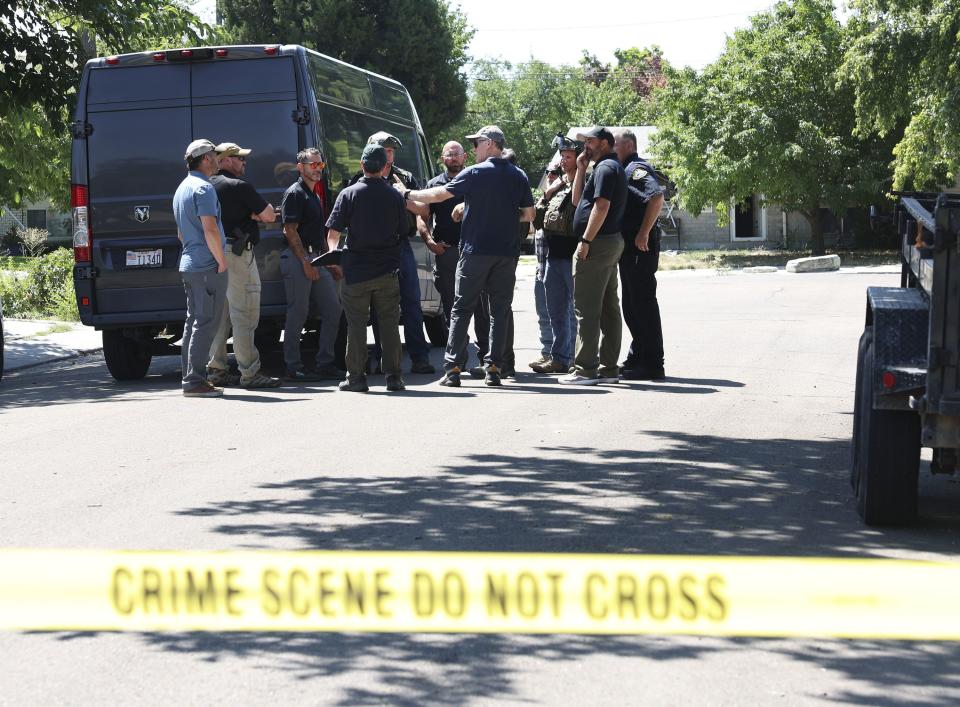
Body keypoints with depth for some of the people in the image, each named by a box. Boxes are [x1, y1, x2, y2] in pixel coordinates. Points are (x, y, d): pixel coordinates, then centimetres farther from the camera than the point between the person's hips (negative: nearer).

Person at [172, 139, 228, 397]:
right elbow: (210, 230, -21)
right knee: (205, 323, -9)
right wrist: (222, 261, -14)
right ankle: (195, 381, -11)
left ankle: (190, 378, 14)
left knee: (194, 322, 12)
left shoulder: (182, 189, 19)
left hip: (188, 265, 10)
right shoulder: (203, 188, -13)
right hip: (207, 266, -10)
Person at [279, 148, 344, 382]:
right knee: (298, 313, -6)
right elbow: (290, 231, -14)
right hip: (297, 258, -9)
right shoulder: (294, 193, -7)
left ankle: (325, 364, 12)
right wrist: (306, 262, -19)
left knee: (332, 310, 6)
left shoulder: (315, 196, 21)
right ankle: (293, 367, -1)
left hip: (316, 259, 9)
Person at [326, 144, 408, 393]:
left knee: (356, 324, 3)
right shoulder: (395, 196, 1)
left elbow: (333, 233, -8)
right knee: (389, 323, 8)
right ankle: (393, 377, 8)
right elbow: (402, 231, 9)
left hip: (357, 271, -2)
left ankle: (356, 377, 3)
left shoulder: (349, 194, -6)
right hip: (388, 270, 2)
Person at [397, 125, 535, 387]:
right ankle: (494, 367, 3)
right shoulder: (518, 176, 6)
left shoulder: (474, 173, -5)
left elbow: (438, 195, -3)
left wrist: (408, 194, 10)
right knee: (499, 311, 7)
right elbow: (529, 214, 10)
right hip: (507, 253, 3)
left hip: (475, 251, -3)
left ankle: (453, 368, -1)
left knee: (461, 310, 3)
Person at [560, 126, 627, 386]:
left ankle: (585, 369, -11)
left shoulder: (606, 167, -11)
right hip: (612, 242, 11)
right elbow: (577, 200, 22)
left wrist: (585, 241, -23)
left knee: (586, 308, -10)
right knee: (608, 308, 10)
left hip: (598, 244, -11)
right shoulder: (609, 167, 21)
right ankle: (609, 368, 13)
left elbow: (601, 206, -21)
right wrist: (581, 168, 15)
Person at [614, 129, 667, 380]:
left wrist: (644, 233, -25)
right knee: (631, 303, 15)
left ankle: (652, 364, -7)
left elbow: (657, 197, -25)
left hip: (641, 246, -10)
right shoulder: (624, 170, 21)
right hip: (629, 246, 10)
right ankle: (637, 357, 24)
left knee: (643, 302, -8)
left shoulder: (638, 168, -11)